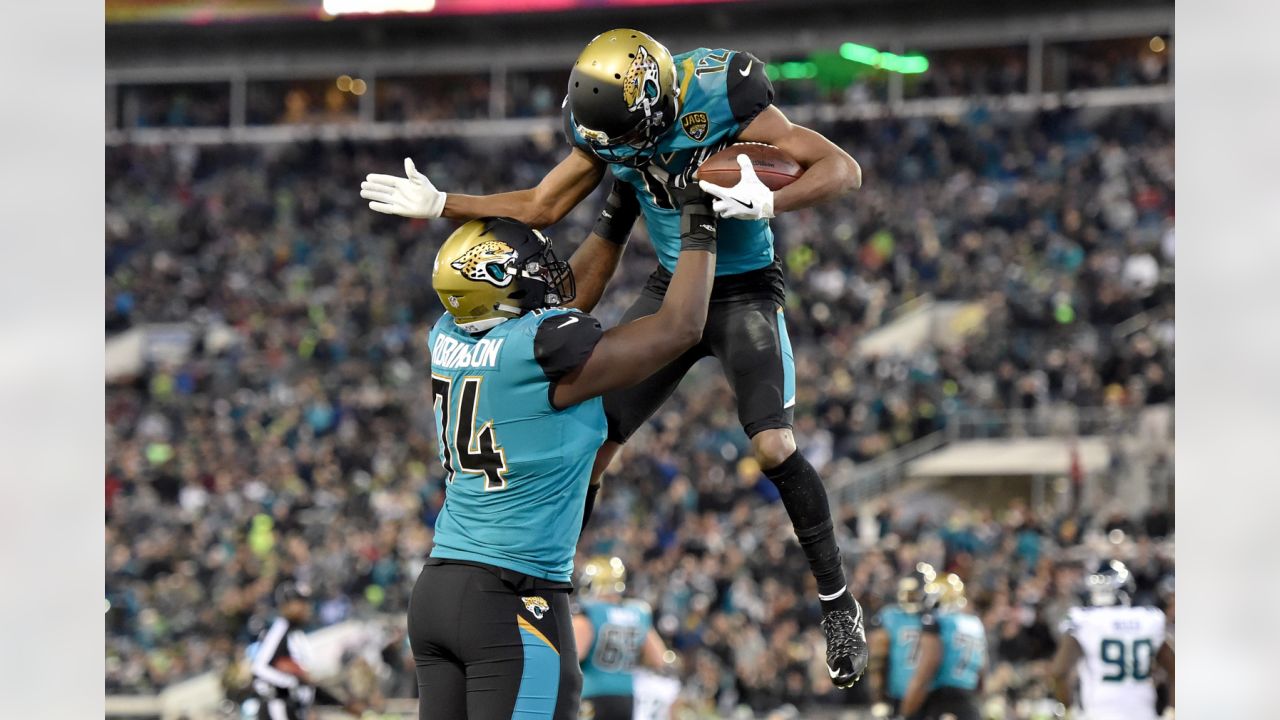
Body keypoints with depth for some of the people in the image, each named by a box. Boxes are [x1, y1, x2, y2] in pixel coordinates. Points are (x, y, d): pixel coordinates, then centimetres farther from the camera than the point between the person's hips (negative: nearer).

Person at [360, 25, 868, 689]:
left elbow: (842, 170, -25)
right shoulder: (604, 116, -9)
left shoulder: (724, 102, -26)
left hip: (745, 291, -5)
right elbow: (542, 207, 6)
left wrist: (768, 201, -42)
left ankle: (838, 604, -5)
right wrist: (440, 205, 0)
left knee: (773, 446, -21)